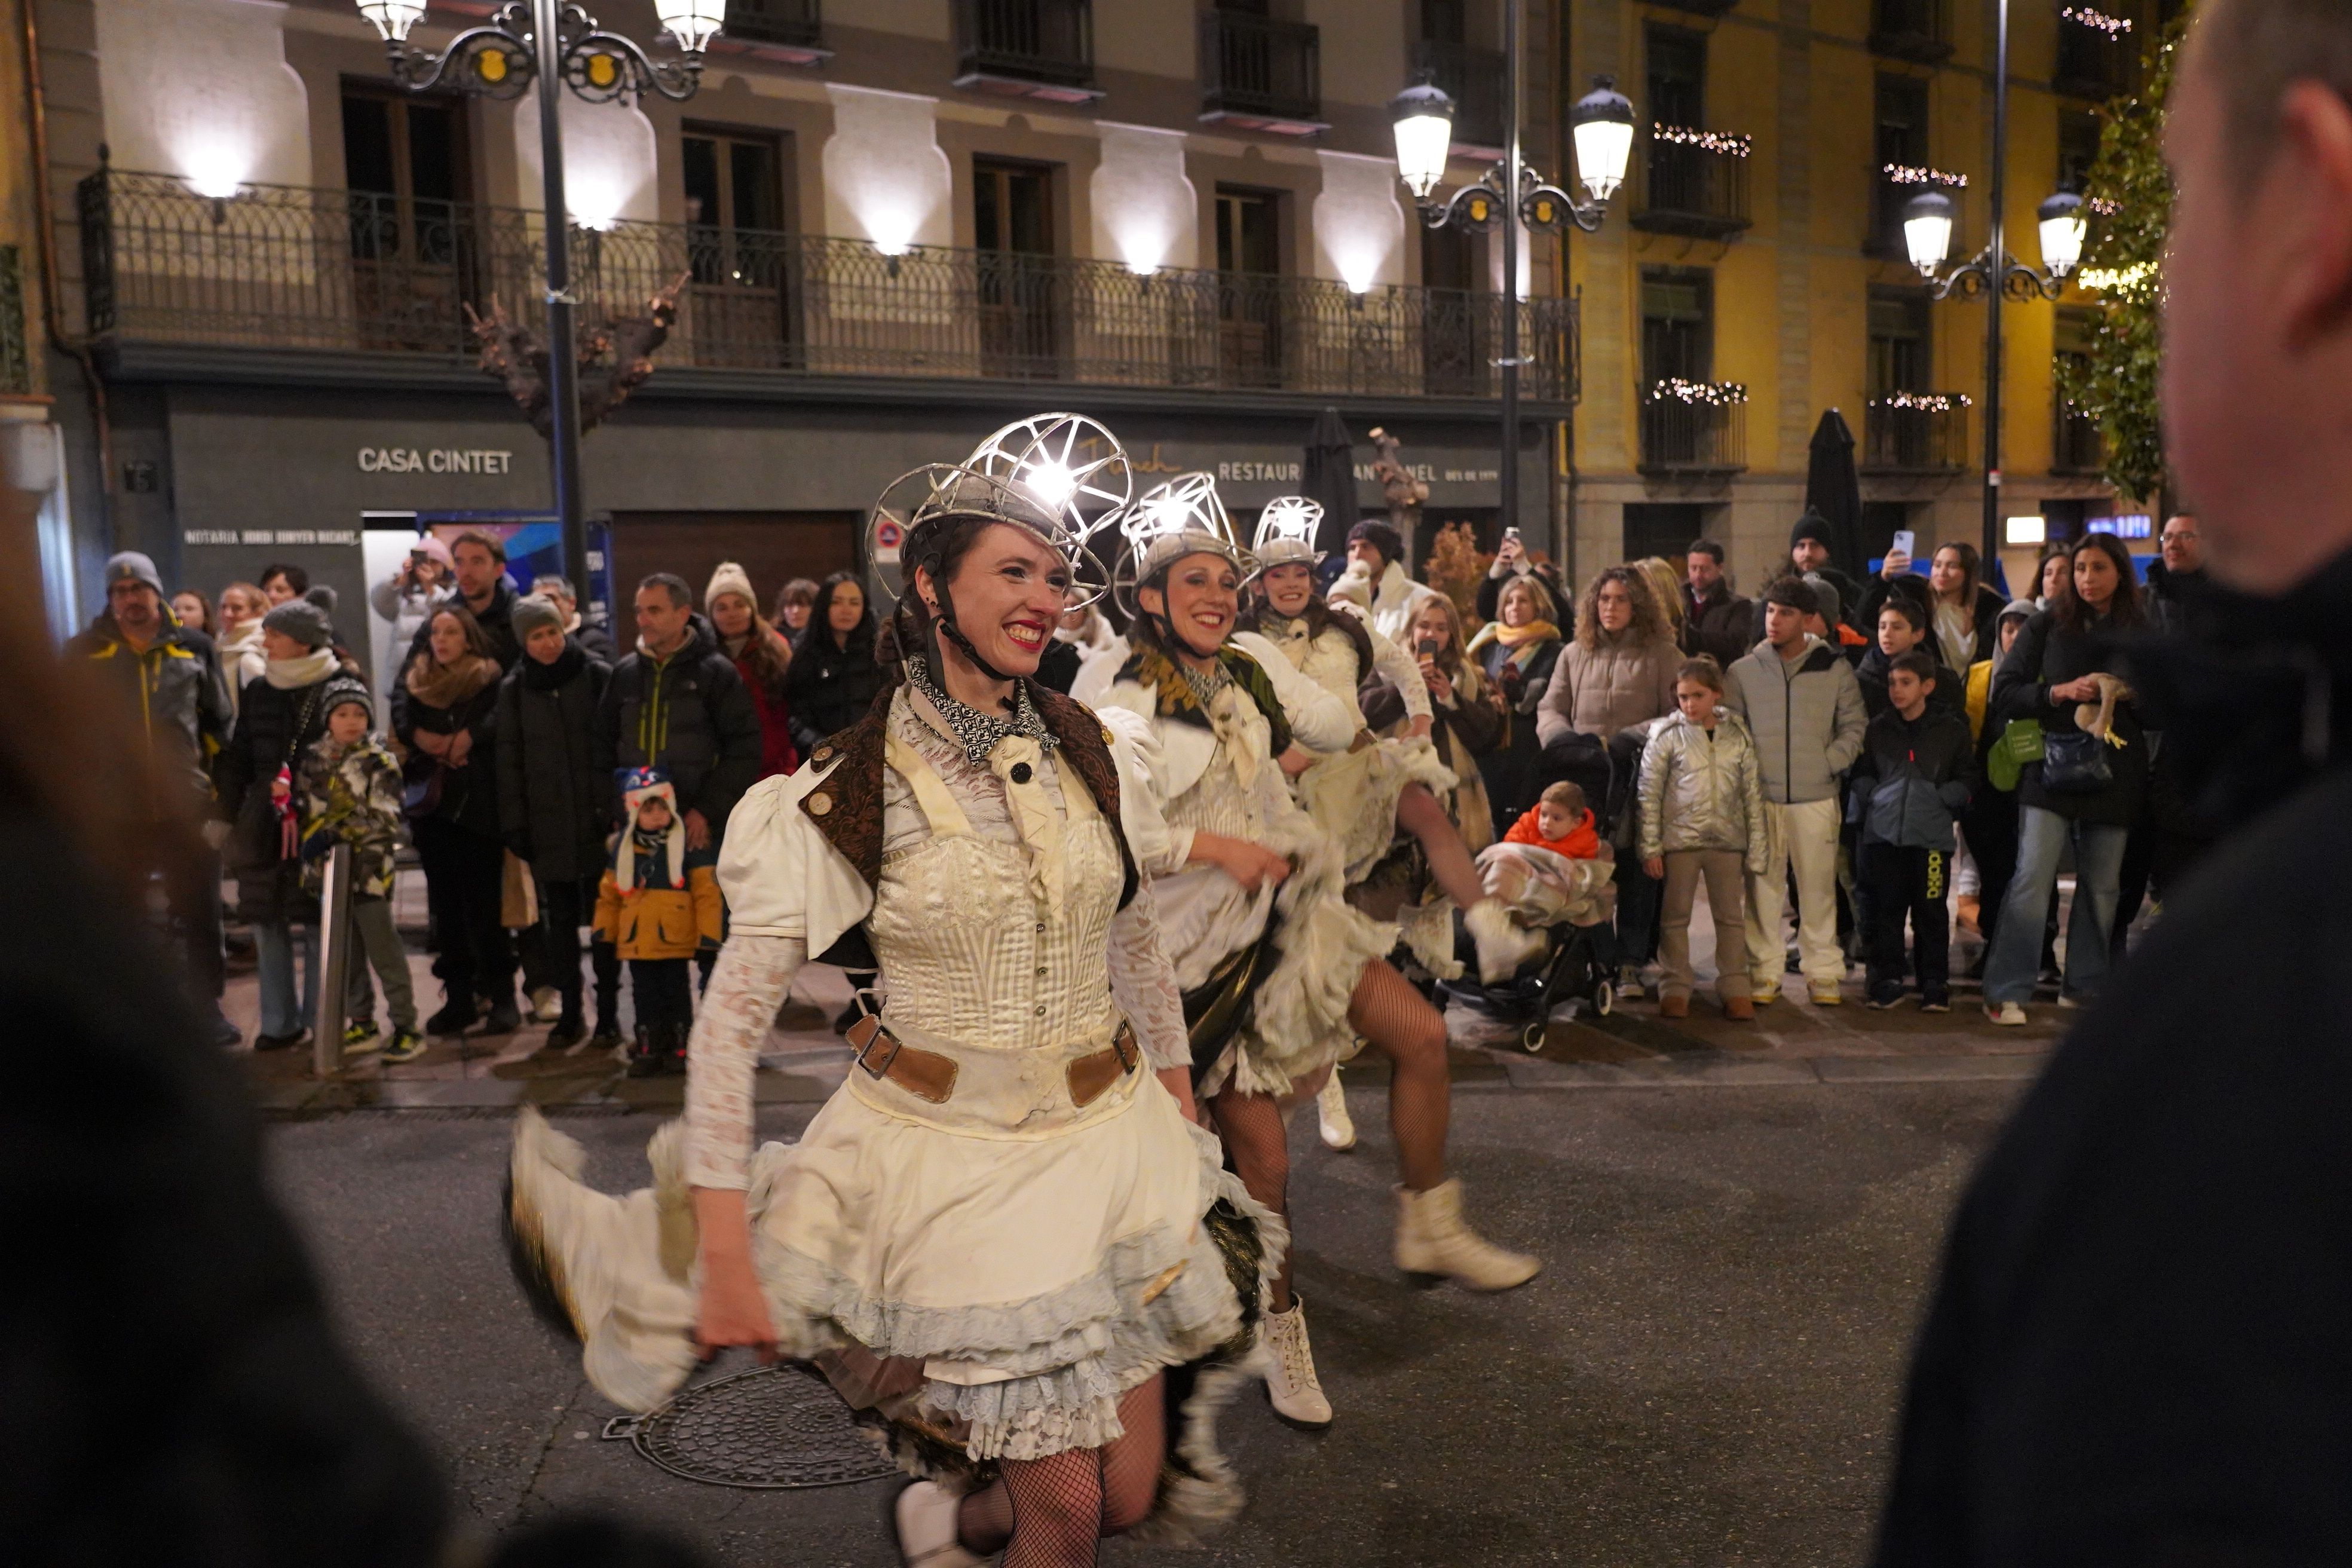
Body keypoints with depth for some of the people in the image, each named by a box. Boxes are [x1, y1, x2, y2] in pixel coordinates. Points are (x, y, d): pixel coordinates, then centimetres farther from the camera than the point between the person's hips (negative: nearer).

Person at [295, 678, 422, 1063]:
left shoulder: (380, 763, -6)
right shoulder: (312, 759, 8)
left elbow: (384, 818, -16)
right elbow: (303, 809, 17)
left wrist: (337, 831, -23)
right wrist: (311, 837, 4)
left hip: (369, 871, -5)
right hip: (327, 871, 5)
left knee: (384, 952, -3)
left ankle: (405, 1026, 5)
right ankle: (362, 1024, 24)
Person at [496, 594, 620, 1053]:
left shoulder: (599, 677, -2)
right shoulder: (514, 689, 6)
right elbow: (509, 759, 8)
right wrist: (514, 824, 2)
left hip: (598, 821, -2)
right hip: (547, 826, 3)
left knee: (603, 917, 4)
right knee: (559, 920, 9)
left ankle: (608, 1011, 13)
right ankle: (569, 1011, 19)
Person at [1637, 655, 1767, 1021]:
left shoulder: (1739, 736, 3)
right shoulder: (1666, 736, -2)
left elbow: (1753, 795, 6)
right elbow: (1649, 795, -3)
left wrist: (1756, 850, 3)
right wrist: (1650, 848, -7)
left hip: (1727, 840, 2)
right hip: (1679, 838, -1)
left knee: (1732, 916, 8)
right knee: (1675, 916, 5)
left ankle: (1735, 989, 17)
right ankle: (1675, 989, 14)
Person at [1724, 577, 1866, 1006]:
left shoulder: (1835, 669, 4)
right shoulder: (1743, 671, 5)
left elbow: (1854, 726, 8)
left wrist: (1830, 761, -5)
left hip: (1816, 797, 0)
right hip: (1761, 797, 0)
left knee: (1819, 886, 4)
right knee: (1763, 886, 3)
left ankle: (1823, 971, 14)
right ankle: (1764, 971, 11)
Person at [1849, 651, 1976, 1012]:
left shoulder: (1952, 729, 4)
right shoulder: (1877, 729, 9)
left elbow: (1966, 779, 8)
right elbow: (1862, 775, 18)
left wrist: (1940, 801, -5)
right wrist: (1873, 802, 4)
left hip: (1932, 834, -2)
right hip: (1883, 833, 2)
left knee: (1931, 911, 1)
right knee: (1885, 910, 4)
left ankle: (1935, 985, 10)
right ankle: (1886, 980, 13)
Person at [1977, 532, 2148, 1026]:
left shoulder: (2142, 633, 9)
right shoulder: (2047, 625, 4)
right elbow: (2004, 694, -1)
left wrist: (2132, 694, -9)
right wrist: (2060, 692, -15)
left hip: (2114, 775, 3)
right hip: (2052, 767, -2)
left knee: (2101, 884, 7)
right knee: (2033, 879, -10)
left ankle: (2084, 986, 20)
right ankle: (2006, 992, -6)